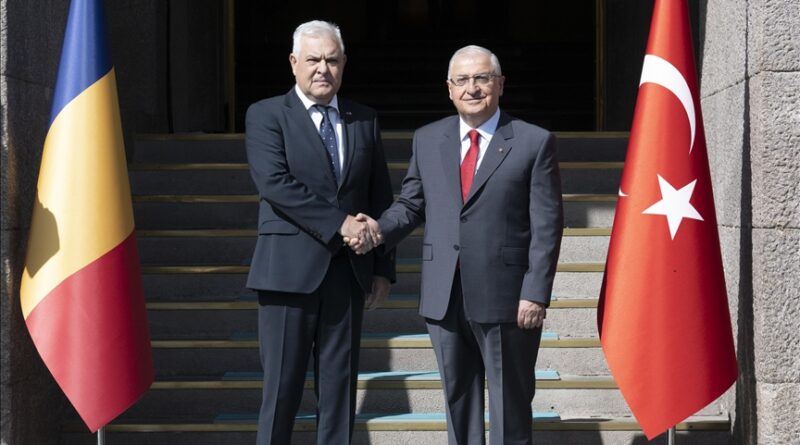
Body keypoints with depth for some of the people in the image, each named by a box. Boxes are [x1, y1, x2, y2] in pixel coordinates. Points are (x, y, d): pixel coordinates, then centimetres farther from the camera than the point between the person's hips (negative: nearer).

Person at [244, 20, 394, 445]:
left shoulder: (365, 120, 12)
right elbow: (274, 183, -14)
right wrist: (338, 223, -17)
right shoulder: (266, 115, 0)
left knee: (340, 385, 9)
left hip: (348, 271, 4)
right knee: (282, 385, 0)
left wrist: (383, 267, 8)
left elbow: (381, 198, 13)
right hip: (290, 269, -4)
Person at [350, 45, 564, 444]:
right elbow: (411, 203, 14)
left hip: (506, 300, -4)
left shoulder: (534, 143, -2)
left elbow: (547, 226, -5)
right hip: (444, 298, 4)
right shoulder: (427, 140, 10)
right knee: (458, 398, 14)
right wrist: (380, 229, -7)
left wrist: (536, 294, -11)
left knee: (510, 404, 6)